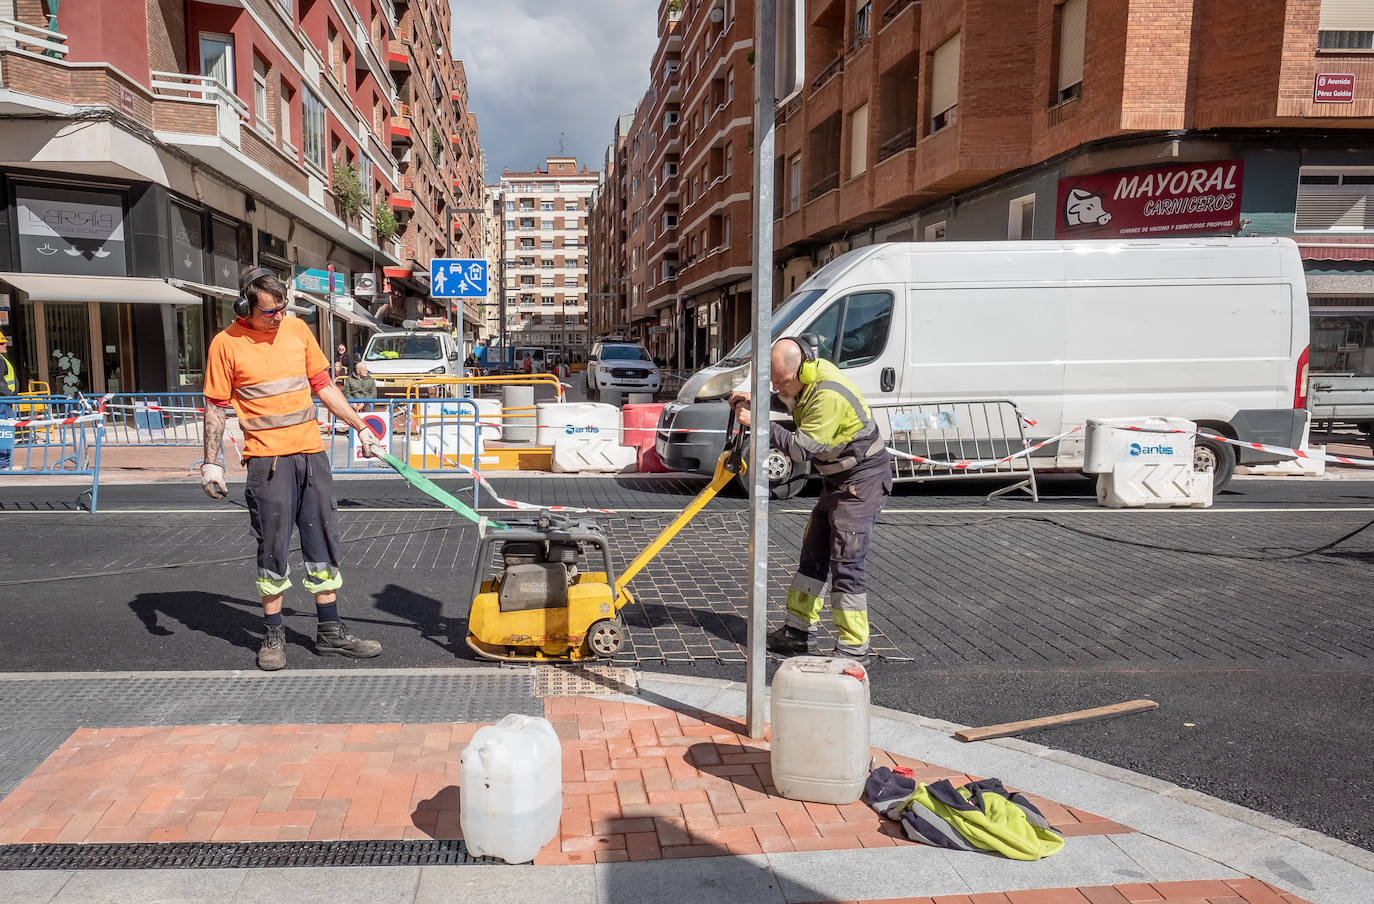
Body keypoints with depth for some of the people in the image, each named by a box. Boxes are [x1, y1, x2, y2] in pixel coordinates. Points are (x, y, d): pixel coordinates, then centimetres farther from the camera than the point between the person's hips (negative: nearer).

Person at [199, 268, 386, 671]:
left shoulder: (297, 328, 8)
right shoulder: (226, 343, -3)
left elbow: (323, 385, 15)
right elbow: (215, 407, 0)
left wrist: (361, 427, 14)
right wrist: (211, 462, -5)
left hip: (311, 452, 4)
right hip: (267, 458, -4)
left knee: (322, 543, 8)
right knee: (273, 549, 0)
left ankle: (330, 631, 18)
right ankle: (273, 635, 15)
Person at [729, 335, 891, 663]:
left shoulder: (829, 396, -30)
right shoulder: (808, 377, 0)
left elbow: (802, 449, -29)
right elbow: (789, 402, 21)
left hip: (862, 481, -10)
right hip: (837, 479, 10)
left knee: (846, 563, -11)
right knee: (813, 554, 14)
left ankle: (852, 649, -4)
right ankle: (799, 631, 25)